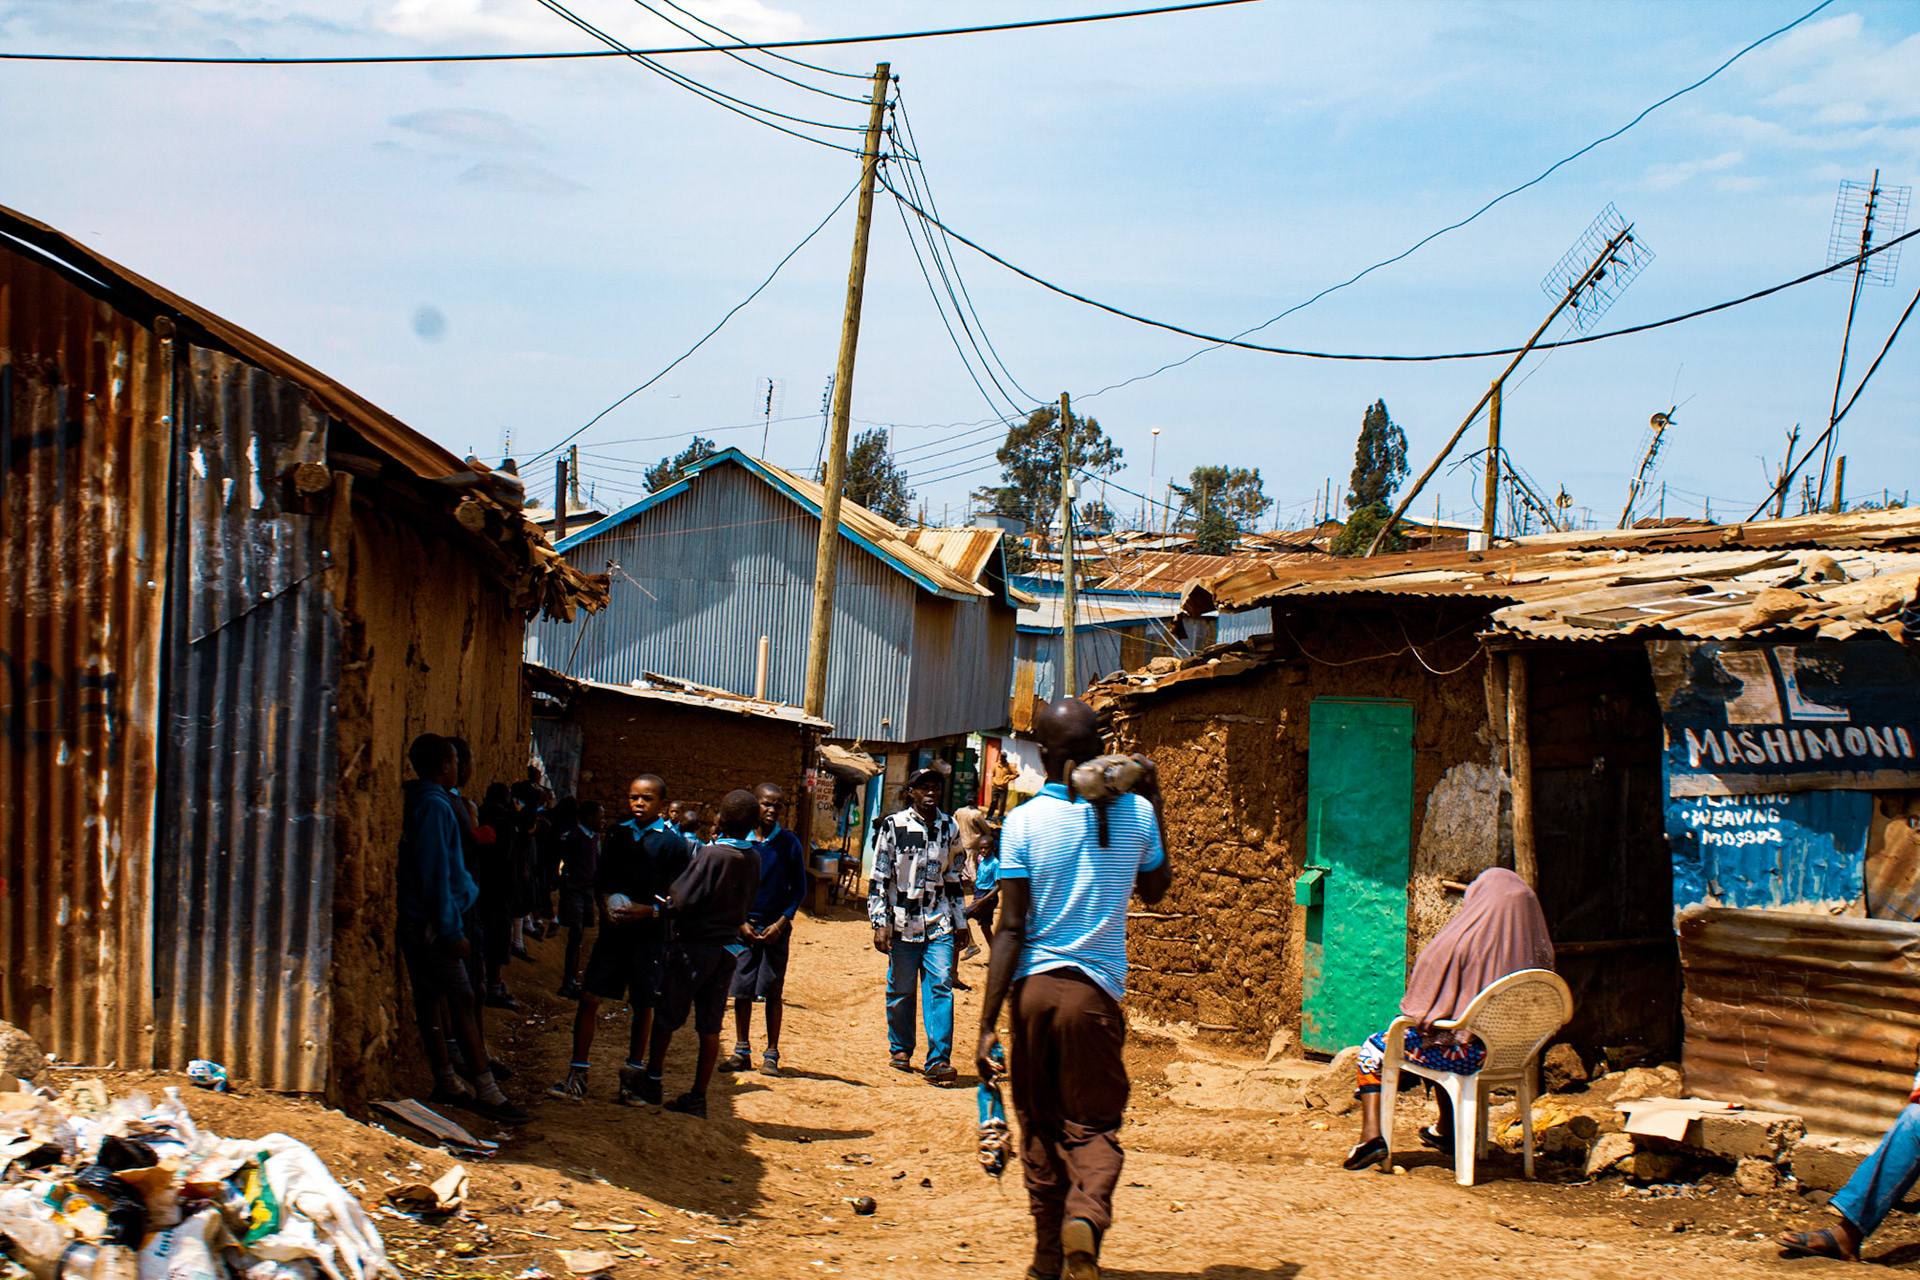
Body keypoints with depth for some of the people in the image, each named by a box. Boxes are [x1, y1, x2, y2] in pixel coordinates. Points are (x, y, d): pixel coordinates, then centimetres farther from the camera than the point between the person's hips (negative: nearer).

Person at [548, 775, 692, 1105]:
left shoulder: (672, 843, -2)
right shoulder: (618, 834, 11)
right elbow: (601, 878, 16)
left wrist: (648, 911, -18)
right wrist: (607, 903, -4)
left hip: (650, 933, -3)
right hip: (615, 927, 3)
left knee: (643, 1006, 6)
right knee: (589, 997, -4)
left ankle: (632, 1078, 19)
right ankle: (577, 1077, 2)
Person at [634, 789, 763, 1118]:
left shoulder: (712, 854, -19)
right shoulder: (753, 859, -1)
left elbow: (682, 900, -18)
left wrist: (666, 911, 1)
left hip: (695, 944, -5)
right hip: (728, 946, 5)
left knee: (667, 1016, 12)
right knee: (711, 1025, 8)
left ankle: (653, 1081, 23)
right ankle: (698, 1097, 11)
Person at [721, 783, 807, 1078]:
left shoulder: (789, 843, -1)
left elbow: (799, 888, 3)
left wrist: (781, 923, -7)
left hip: (777, 926, -1)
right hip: (744, 925, 1)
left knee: (773, 992, 1)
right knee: (741, 989, 4)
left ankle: (771, 1054, 10)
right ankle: (741, 1052, 15)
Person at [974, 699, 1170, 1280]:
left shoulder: (1023, 822, -5)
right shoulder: (1134, 814, 0)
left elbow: (1010, 928, -8)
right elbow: (1156, 890, 20)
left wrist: (987, 1023, -6)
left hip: (1032, 988, 0)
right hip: (1096, 990, 0)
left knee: (1040, 1125, 15)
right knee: (1094, 1124, 7)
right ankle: (1086, 1214, -23)